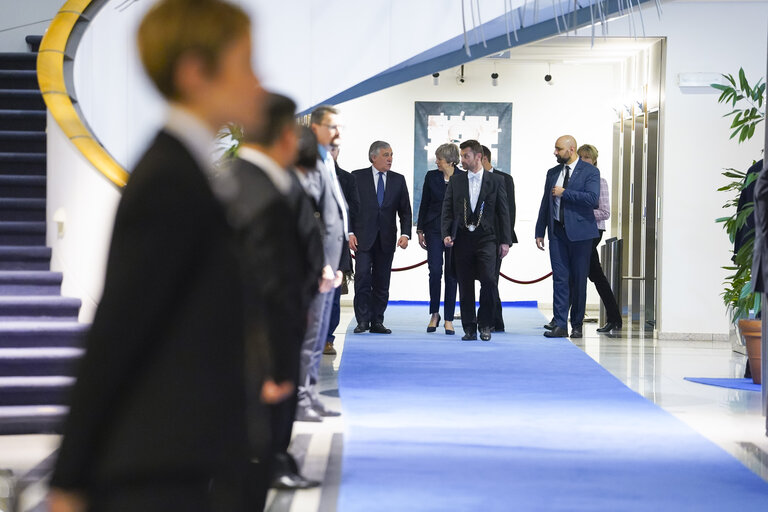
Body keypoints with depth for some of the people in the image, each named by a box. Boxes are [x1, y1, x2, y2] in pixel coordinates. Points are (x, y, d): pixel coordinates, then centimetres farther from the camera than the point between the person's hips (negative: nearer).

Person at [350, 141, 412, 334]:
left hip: (387, 238, 3)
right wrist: (350, 233, -7)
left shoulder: (398, 180, 11)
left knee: (382, 282, 4)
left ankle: (377, 322, 10)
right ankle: (363, 321, -6)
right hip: (363, 237, -3)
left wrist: (405, 234, -4)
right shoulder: (358, 177, 3)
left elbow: (405, 210, 10)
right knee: (362, 278, -10)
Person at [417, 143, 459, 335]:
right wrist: (420, 230, 6)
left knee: (452, 274, 1)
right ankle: (434, 314, 8)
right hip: (434, 229, 1)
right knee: (435, 271, -8)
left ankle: (449, 319, 7)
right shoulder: (431, 177, 4)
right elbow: (424, 204, 9)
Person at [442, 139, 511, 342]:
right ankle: (469, 328, 9)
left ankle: (485, 325, 0)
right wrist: (446, 234, -4)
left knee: (487, 280, -15)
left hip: (486, 238, -2)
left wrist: (504, 241, 1)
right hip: (462, 239, 2)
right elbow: (447, 209, 10)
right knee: (465, 285, 2)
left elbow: (503, 211, 6)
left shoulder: (495, 181, 5)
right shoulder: (455, 181, 10)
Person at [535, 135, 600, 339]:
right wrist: (540, 232, 13)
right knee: (560, 279, -3)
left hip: (579, 232, -4)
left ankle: (577, 325, 11)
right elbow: (545, 204, 17)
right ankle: (560, 325, -4)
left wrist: (564, 193, -13)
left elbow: (592, 198, -16)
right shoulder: (552, 173, 14)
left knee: (579, 280, 2)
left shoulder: (590, 171, -2)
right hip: (557, 232, 4)